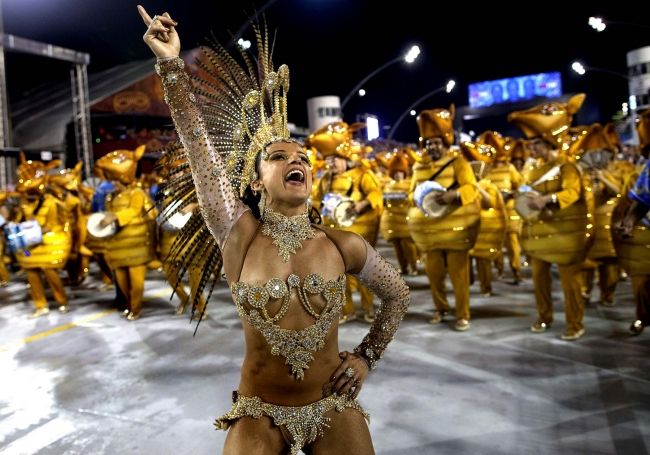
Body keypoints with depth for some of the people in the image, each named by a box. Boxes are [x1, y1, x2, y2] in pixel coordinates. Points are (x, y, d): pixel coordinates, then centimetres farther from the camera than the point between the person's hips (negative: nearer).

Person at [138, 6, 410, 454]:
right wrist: (170, 64, -23)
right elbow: (199, 144, -20)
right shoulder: (239, 236, -13)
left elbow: (398, 295, 6)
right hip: (258, 414, 0)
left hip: (334, 407, 1)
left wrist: (368, 356, 2)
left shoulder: (345, 245, -11)